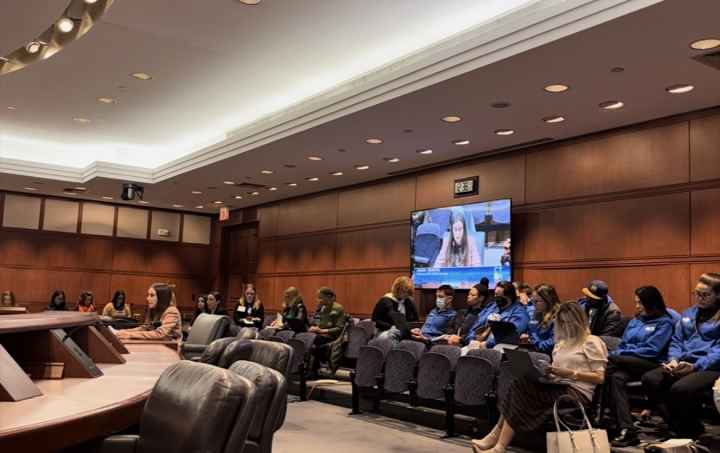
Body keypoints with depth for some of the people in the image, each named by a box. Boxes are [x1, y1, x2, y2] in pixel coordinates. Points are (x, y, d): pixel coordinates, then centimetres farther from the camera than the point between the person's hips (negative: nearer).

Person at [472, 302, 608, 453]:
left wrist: (570, 374, -16)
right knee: (519, 382, -24)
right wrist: (546, 372, -3)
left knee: (521, 386, -28)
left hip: (577, 392, -7)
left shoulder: (592, 342, 4)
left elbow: (600, 378, -4)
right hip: (557, 386, 7)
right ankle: (498, 438, -29)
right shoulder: (562, 342, 25)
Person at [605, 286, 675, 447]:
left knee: (609, 361, -31)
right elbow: (623, 345, 20)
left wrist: (619, 355, -12)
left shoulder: (664, 322, 4)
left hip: (651, 365, -5)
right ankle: (627, 430, -38)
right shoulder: (635, 320, 25)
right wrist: (618, 354, -4)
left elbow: (651, 350, -8)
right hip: (628, 364, 5)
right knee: (616, 378, -31)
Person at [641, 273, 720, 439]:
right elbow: (676, 341, 19)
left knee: (680, 388, -35)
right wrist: (673, 360, -2)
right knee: (649, 379, -22)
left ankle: (691, 432, -8)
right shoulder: (688, 313, 23)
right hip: (683, 364, 6)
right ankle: (679, 427, -11)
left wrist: (695, 366, -21)